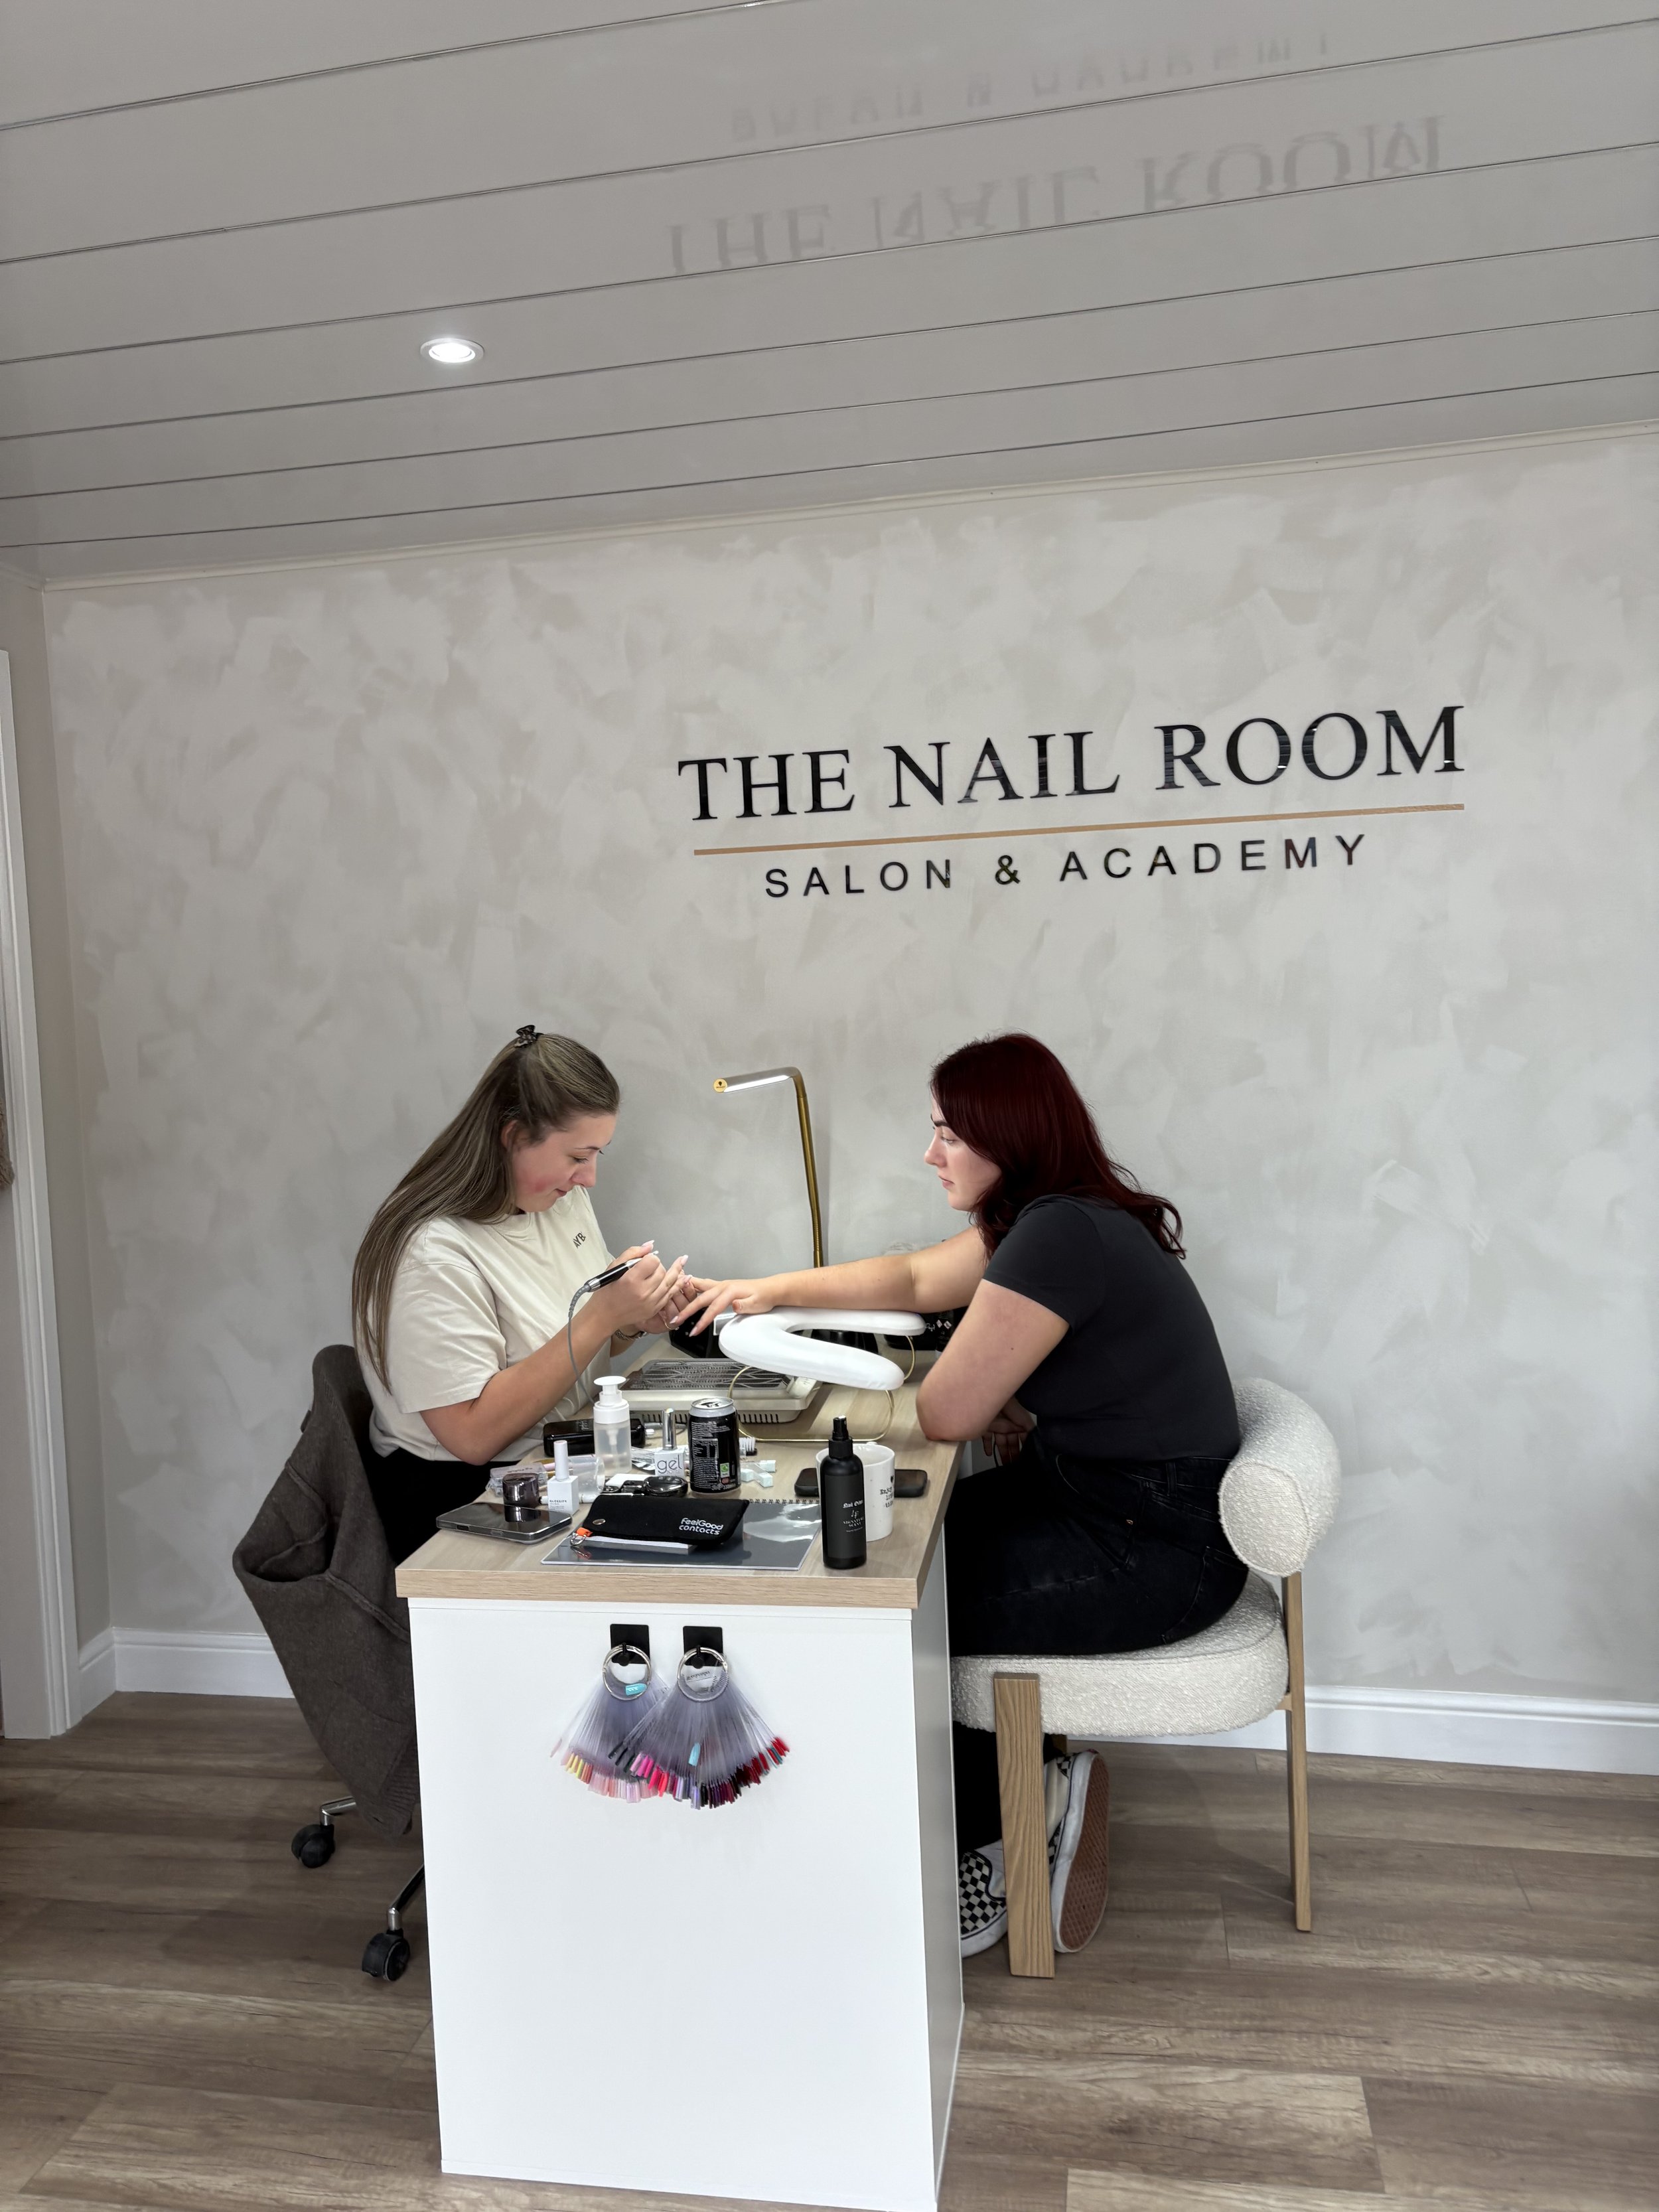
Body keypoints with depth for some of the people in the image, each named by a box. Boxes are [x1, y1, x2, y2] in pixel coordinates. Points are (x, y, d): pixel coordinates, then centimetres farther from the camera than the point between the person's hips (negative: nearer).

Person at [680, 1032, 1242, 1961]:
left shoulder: (1061, 1236, -25)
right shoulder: (1056, 1216, 6)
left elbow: (947, 1412, -21)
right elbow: (916, 1276, 18)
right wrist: (773, 1289, 15)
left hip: (1156, 1554, -10)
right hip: (1113, 1506, 10)